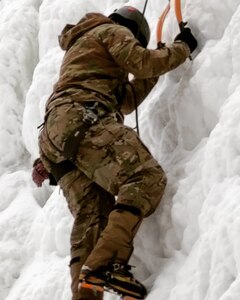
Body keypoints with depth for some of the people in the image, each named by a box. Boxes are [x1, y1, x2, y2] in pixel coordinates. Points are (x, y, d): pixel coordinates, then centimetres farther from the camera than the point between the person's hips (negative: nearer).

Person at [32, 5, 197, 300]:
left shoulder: (81, 46, 43)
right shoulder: (112, 31, 16)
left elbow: (125, 101, 43)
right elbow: (141, 62, 0)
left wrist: (155, 69, 44)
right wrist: (181, 48, 15)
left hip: (57, 134, 10)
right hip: (83, 120, -10)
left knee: (91, 220, -3)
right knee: (146, 177, -24)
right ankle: (105, 264, -41)